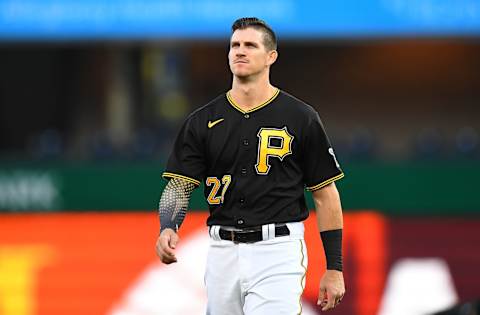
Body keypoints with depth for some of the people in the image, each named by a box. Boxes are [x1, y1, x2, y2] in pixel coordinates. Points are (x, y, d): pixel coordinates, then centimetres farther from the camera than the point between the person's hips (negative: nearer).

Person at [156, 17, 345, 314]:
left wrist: (334, 268, -1)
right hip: (222, 253, 4)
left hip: (278, 252, -4)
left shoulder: (301, 118, 0)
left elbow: (325, 194, 2)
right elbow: (180, 185, 4)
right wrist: (168, 228, -19)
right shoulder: (203, 121, 8)